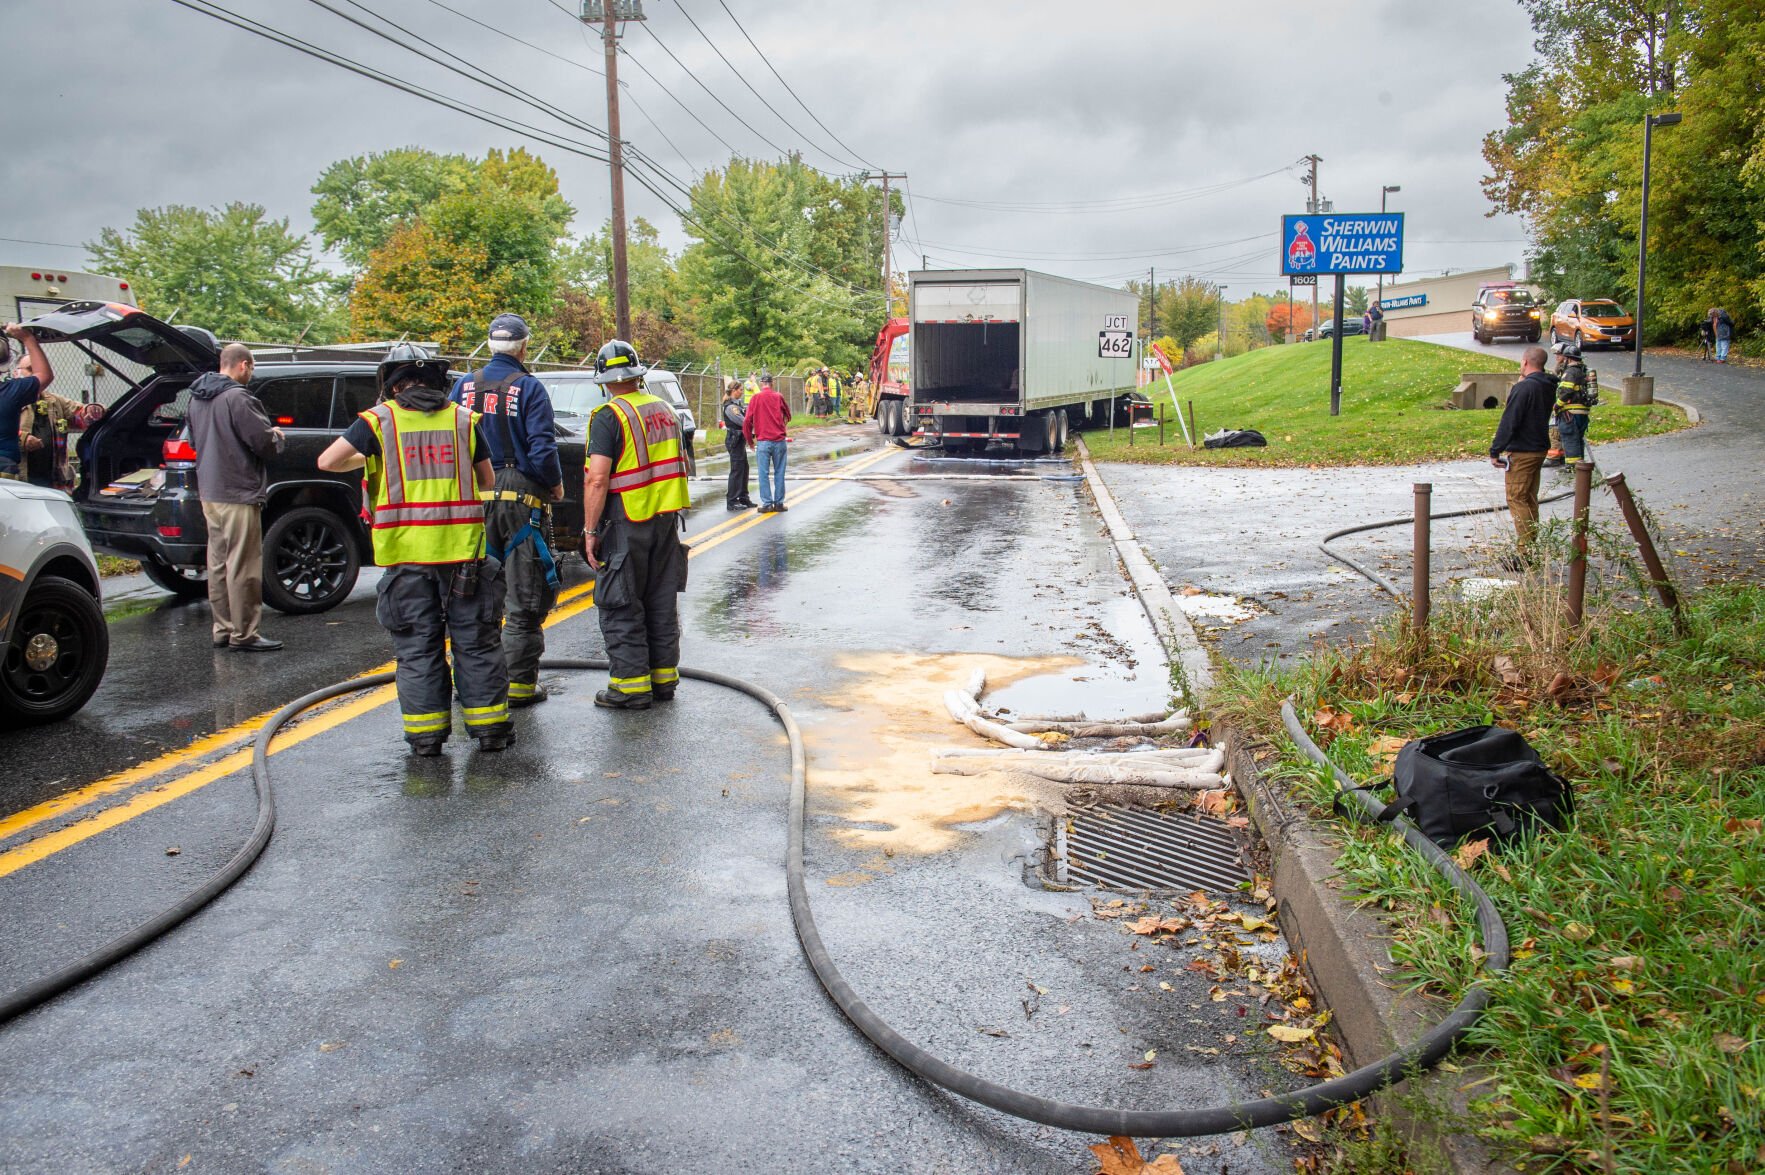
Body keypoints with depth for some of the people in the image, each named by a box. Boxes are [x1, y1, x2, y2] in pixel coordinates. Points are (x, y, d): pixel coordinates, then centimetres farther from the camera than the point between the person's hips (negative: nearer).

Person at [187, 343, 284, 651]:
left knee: (218, 564, 14)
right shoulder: (236, 398, -18)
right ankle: (243, 634, 1)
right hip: (238, 493, -9)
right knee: (243, 567, -3)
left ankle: (223, 629, 20)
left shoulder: (197, 398, 11)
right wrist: (276, 437, 4)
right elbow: (263, 442, -20)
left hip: (208, 492, 9)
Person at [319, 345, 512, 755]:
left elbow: (328, 461, -5)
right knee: (475, 640, 10)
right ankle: (488, 724, 14)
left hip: (407, 553, -1)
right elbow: (487, 481, 8)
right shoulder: (463, 418, 5)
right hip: (461, 548, 1)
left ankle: (426, 733, 10)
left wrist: (363, 459, 15)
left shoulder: (380, 419, 0)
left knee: (417, 645, 8)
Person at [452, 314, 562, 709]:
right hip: (521, 499, -4)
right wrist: (556, 484, 2)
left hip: (474, 498, 5)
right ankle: (520, 683, 3)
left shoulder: (464, 385, 6)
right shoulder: (529, 387, -8)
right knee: (525, 596, 3)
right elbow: (542, 449, -13)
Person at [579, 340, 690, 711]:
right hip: (667, 519, 7)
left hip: (627, 526, -7)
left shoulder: (609, 416, -13)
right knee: (662, 603, 14)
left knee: (620, 607, 2)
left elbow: (597, 479, -19)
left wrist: (590, 530, -13)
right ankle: (664, 677, 21)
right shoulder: (664, 409, 10)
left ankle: (631, 685, 4)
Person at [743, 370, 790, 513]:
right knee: (779, 472, 7)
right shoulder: (778, 397, 2)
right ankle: (779, 503, 9)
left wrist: (750, 441, 9)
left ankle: (767, 504, 2)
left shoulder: (755, 398, -1)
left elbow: (747, 422, -2)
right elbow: (788, 415, 16)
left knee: (764, 473, 4)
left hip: (763, 441, -1)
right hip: (779, 440, 1)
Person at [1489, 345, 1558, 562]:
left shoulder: (1524, 388, -18)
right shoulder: (1548, 387, 9)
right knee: (1530, 500, 16)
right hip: (1540, 449, 9)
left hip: (1521, 452, -9)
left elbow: (1509, 422, -20)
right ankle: (1533, 549, 20)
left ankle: (1526, 554, -9)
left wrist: (1495, 451, -14)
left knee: (1517, 500, -6)